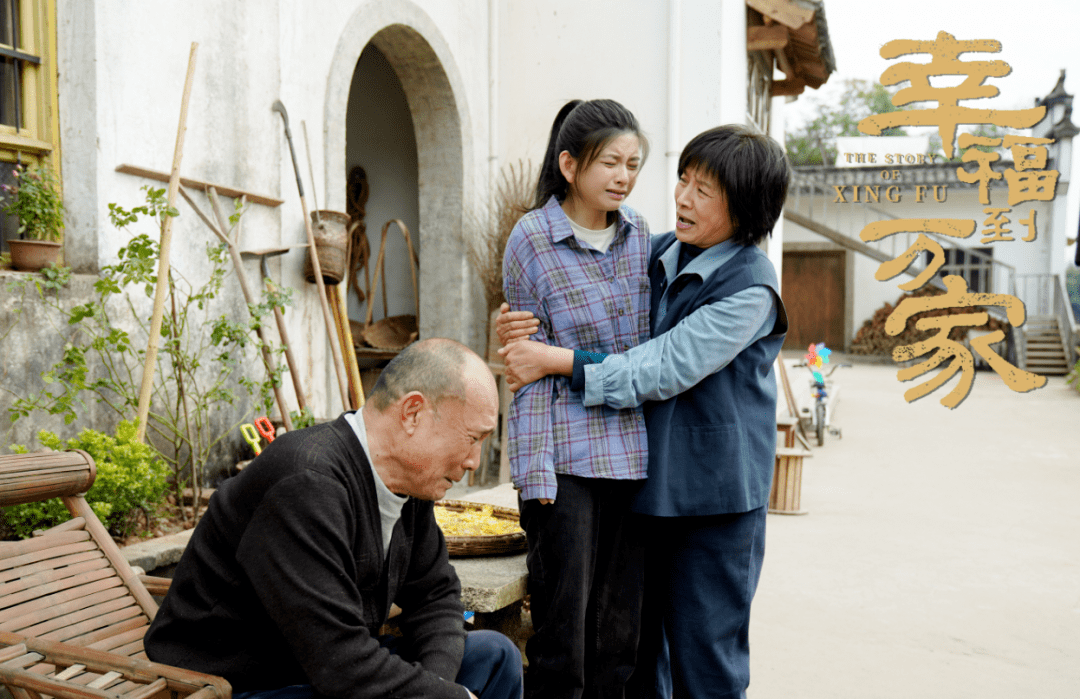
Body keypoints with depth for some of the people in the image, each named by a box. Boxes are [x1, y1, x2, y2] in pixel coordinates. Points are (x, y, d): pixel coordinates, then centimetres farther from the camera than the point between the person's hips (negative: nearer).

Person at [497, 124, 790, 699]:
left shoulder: (749, 287, -15)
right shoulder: (654, 256, 4)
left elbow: (663, 370, -22)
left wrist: (556, 360, -22)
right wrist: (520, 332, -7)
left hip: (712, 497, -6)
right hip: (640, 481, 6)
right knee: (636, 644, 18)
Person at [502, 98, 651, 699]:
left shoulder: (638, 235, 9)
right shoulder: (532, 239, -5)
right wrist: (535, 470, -10)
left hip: (632, 449, 5)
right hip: (567, 455, -4)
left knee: (621, 624, 12)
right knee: (562, 623, 2)